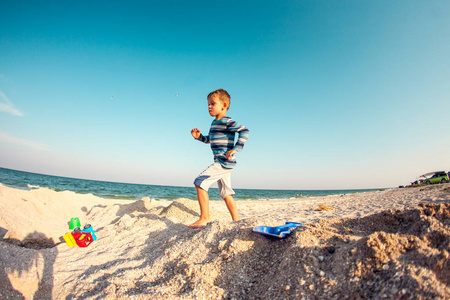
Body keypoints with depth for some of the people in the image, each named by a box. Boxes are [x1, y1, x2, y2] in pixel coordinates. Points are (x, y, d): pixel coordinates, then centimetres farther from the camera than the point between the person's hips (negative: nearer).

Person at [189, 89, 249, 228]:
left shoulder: (226, 121, -11)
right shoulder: (214, 123, 18)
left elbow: (244, 131, -18)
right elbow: (209, 139, 29)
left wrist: (235, 148, -24)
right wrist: (199, 136, 12)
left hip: (224, 162, -10)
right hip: (223, 164, 10)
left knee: (200, 182, -12)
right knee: (226, 193, 14)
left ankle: (204, 218, -5)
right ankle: (236, 221, 23)